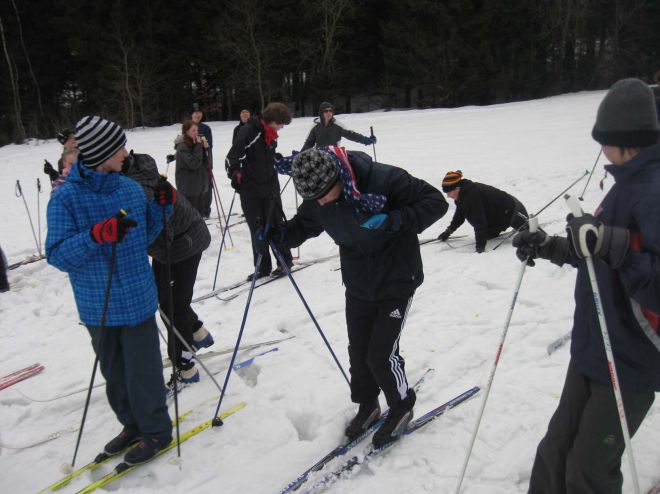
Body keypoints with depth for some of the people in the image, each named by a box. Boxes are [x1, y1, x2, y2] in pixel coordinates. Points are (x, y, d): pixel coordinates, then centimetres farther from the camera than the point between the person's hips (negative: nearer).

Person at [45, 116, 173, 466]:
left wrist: (161, 207, -4)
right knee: (114, 373, 17)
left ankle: (156, 430, 27)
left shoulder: (131, 188, -2)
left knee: (142, 372, 6)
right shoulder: (66, 198, -11)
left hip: (137, 301, 0)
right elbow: (57, 256, -15)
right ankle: (133, 424, 39)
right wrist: (95, 236, -31)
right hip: (97, 308, 0)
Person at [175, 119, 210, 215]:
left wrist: (205, 149, -1)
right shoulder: (182, 147, -13)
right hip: (188, 187, -8)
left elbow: (205, 163, 14)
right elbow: (193, 163, -23)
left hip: (200, 186, 8)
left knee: (200, 214, 13)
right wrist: (199, 146, -18)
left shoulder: (195, 144, 11)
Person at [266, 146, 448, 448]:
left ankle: (402, 406, 26)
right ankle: (367, 405, 40)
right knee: (358, 350, 14)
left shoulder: (384, 180, -28)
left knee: (381, 353, -4)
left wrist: (394, 221, -37)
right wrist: (275, 235, -14)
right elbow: (303, 226, 7)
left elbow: (435, 202, -22)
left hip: (397, 282, -5)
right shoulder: (316, 199, -11)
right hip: (357, 284, 5)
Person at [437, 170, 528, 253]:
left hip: (512, 211, -8)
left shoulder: (472, 196, -39)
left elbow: (479, 222, -40)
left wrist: (480, 246, -39)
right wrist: (449, 231, 5)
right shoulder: (463, 195, -9)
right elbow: (459, 215, 7)